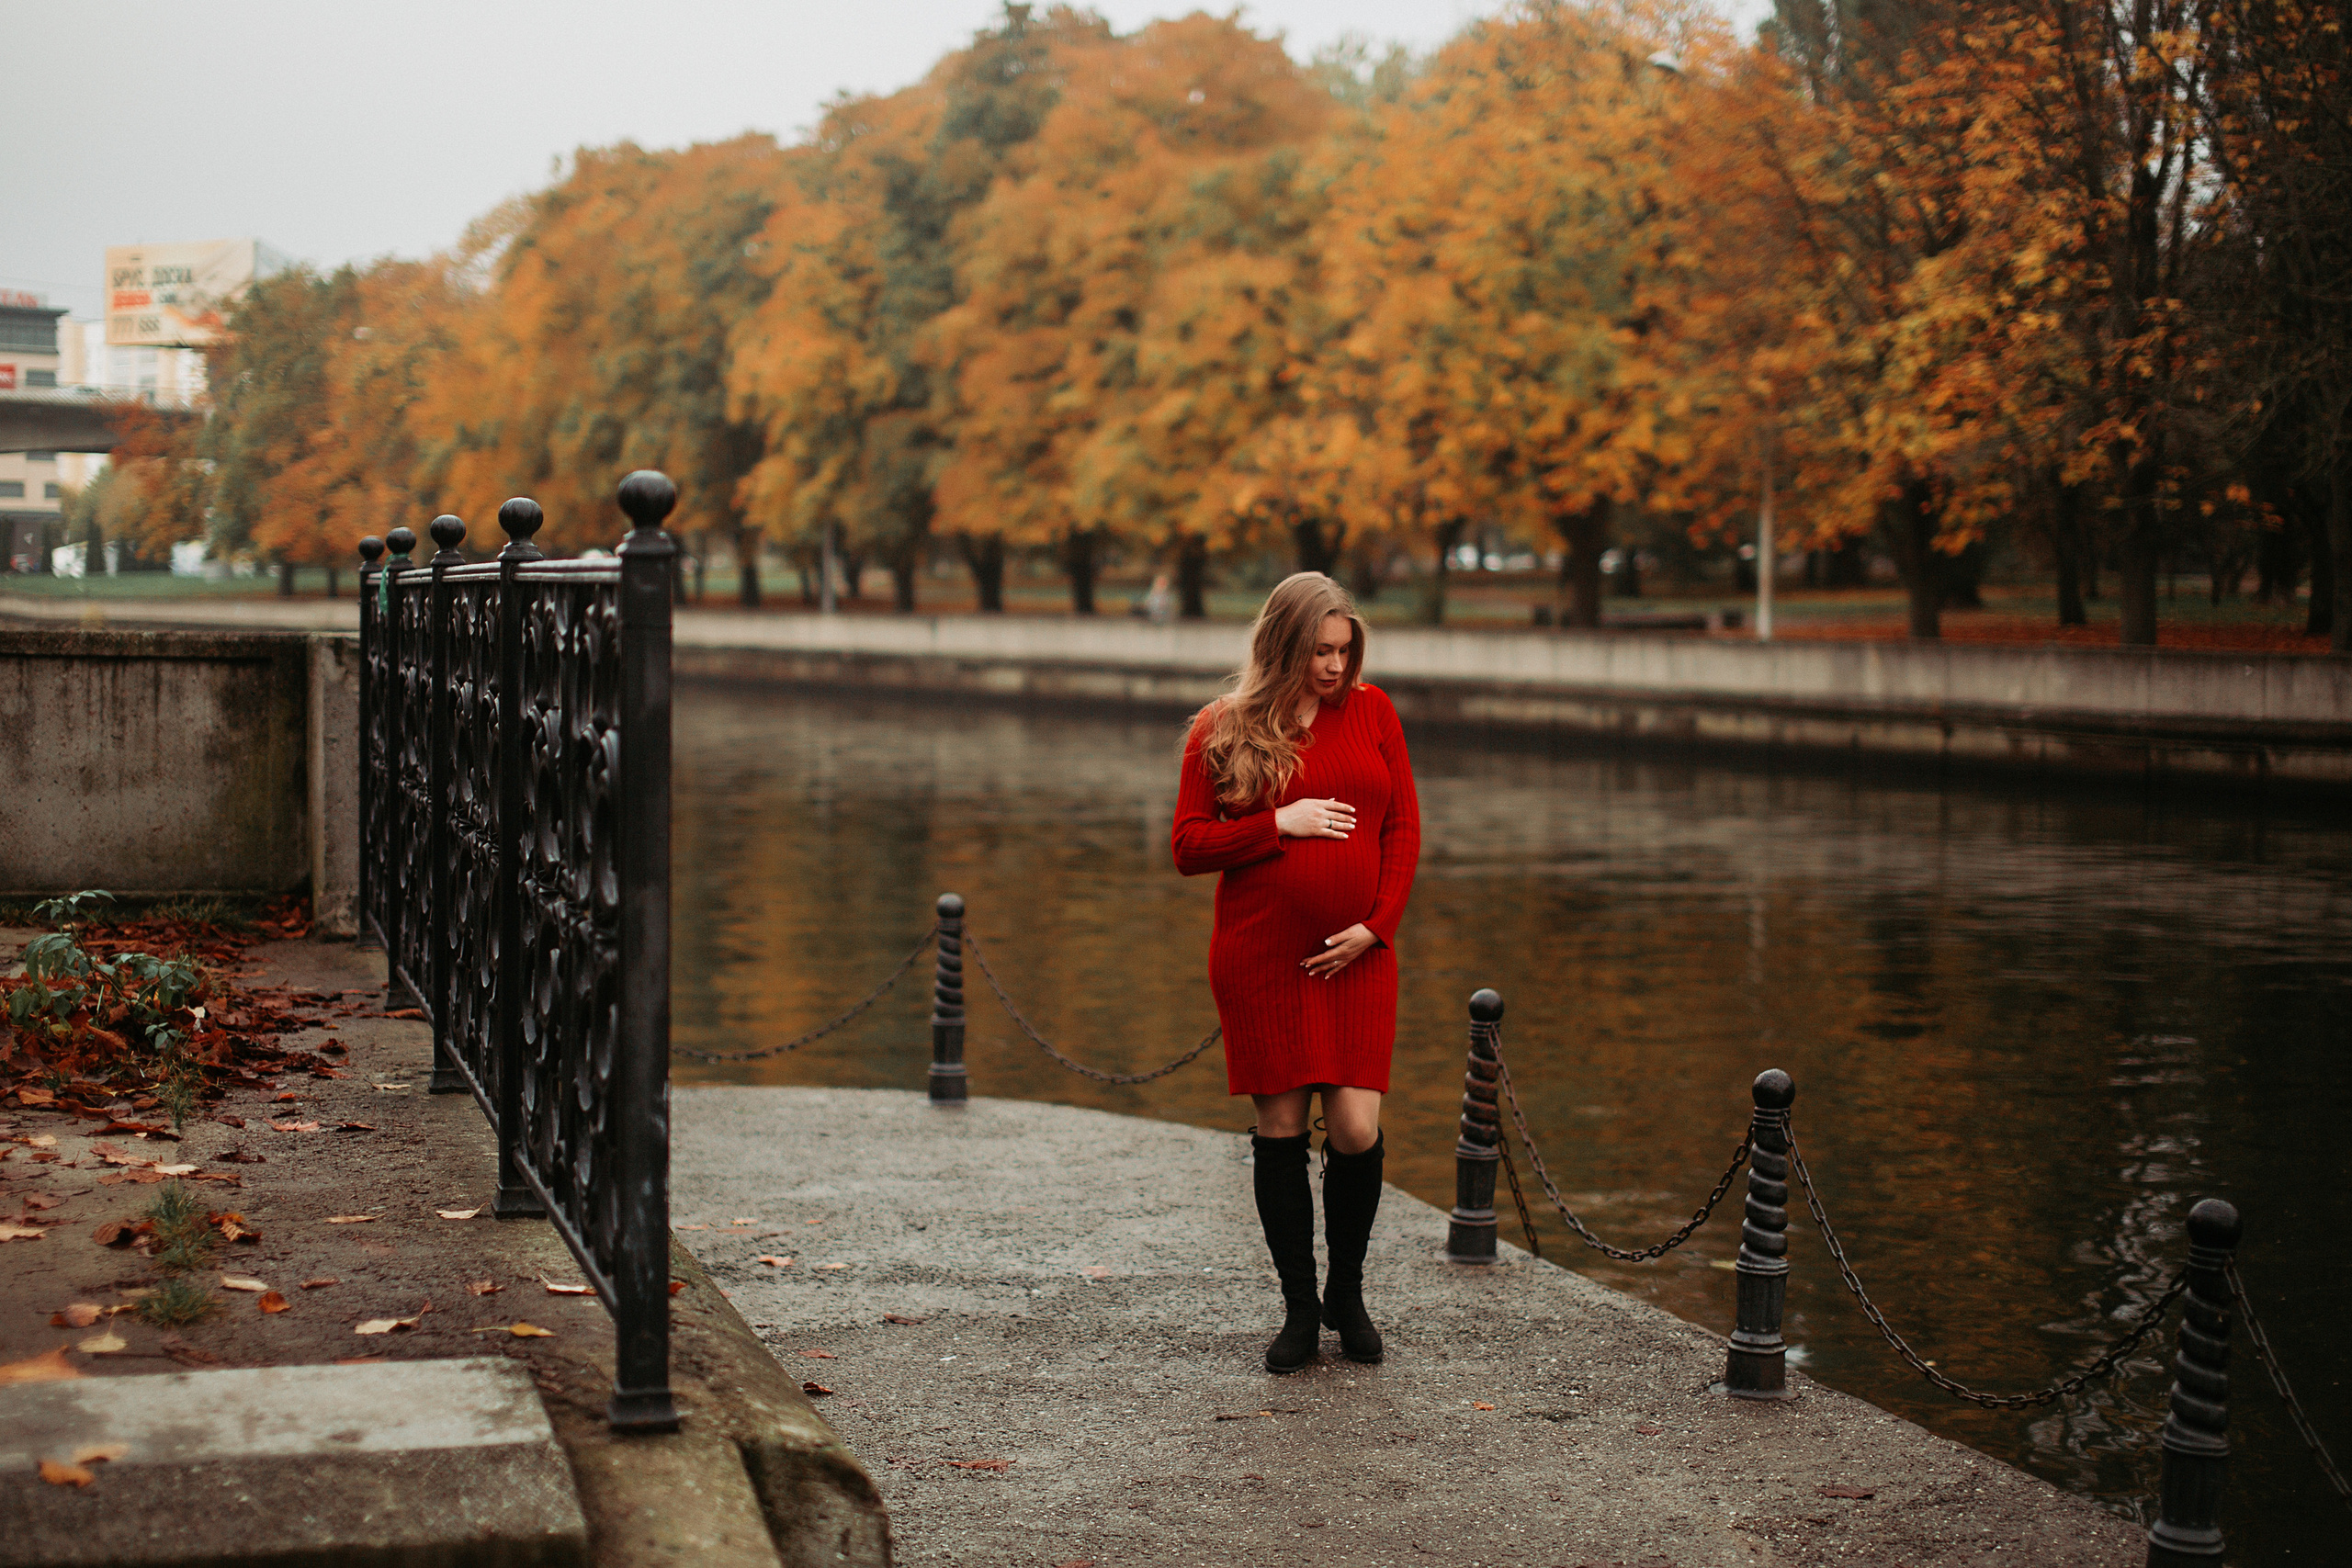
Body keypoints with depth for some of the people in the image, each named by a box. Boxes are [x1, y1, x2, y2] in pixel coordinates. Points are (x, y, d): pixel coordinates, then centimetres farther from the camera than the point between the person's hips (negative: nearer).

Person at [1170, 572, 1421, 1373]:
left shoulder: (1372, 711, 7)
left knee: (1356, 1128, -6)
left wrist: (1375, 925, -6)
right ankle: (1299, 1309, 17)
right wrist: (1279, 823, -12)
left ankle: (1347, 1290, 18)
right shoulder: (1223, 729, 2)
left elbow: (1403, 828, 6)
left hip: (1356, 957, 1)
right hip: (1260, 960, -1)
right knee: (1279, 1130, 3)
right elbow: (1189, 846, 0)